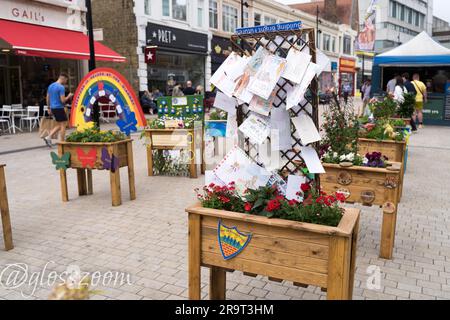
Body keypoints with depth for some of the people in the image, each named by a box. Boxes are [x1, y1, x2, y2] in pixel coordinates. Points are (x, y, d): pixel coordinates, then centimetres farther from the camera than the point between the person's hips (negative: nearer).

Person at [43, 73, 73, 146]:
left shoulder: (50, 86, 12)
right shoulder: (61, 87, -15)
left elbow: (47, 98, 15)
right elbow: (63, 100, -19)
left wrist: (49, 108, 20)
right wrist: (69, 96, -2)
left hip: (53, 108, 9)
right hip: (59, 108, -9)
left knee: (60, 125, 17)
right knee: (63, 125, 0)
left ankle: (48, 137, 6)